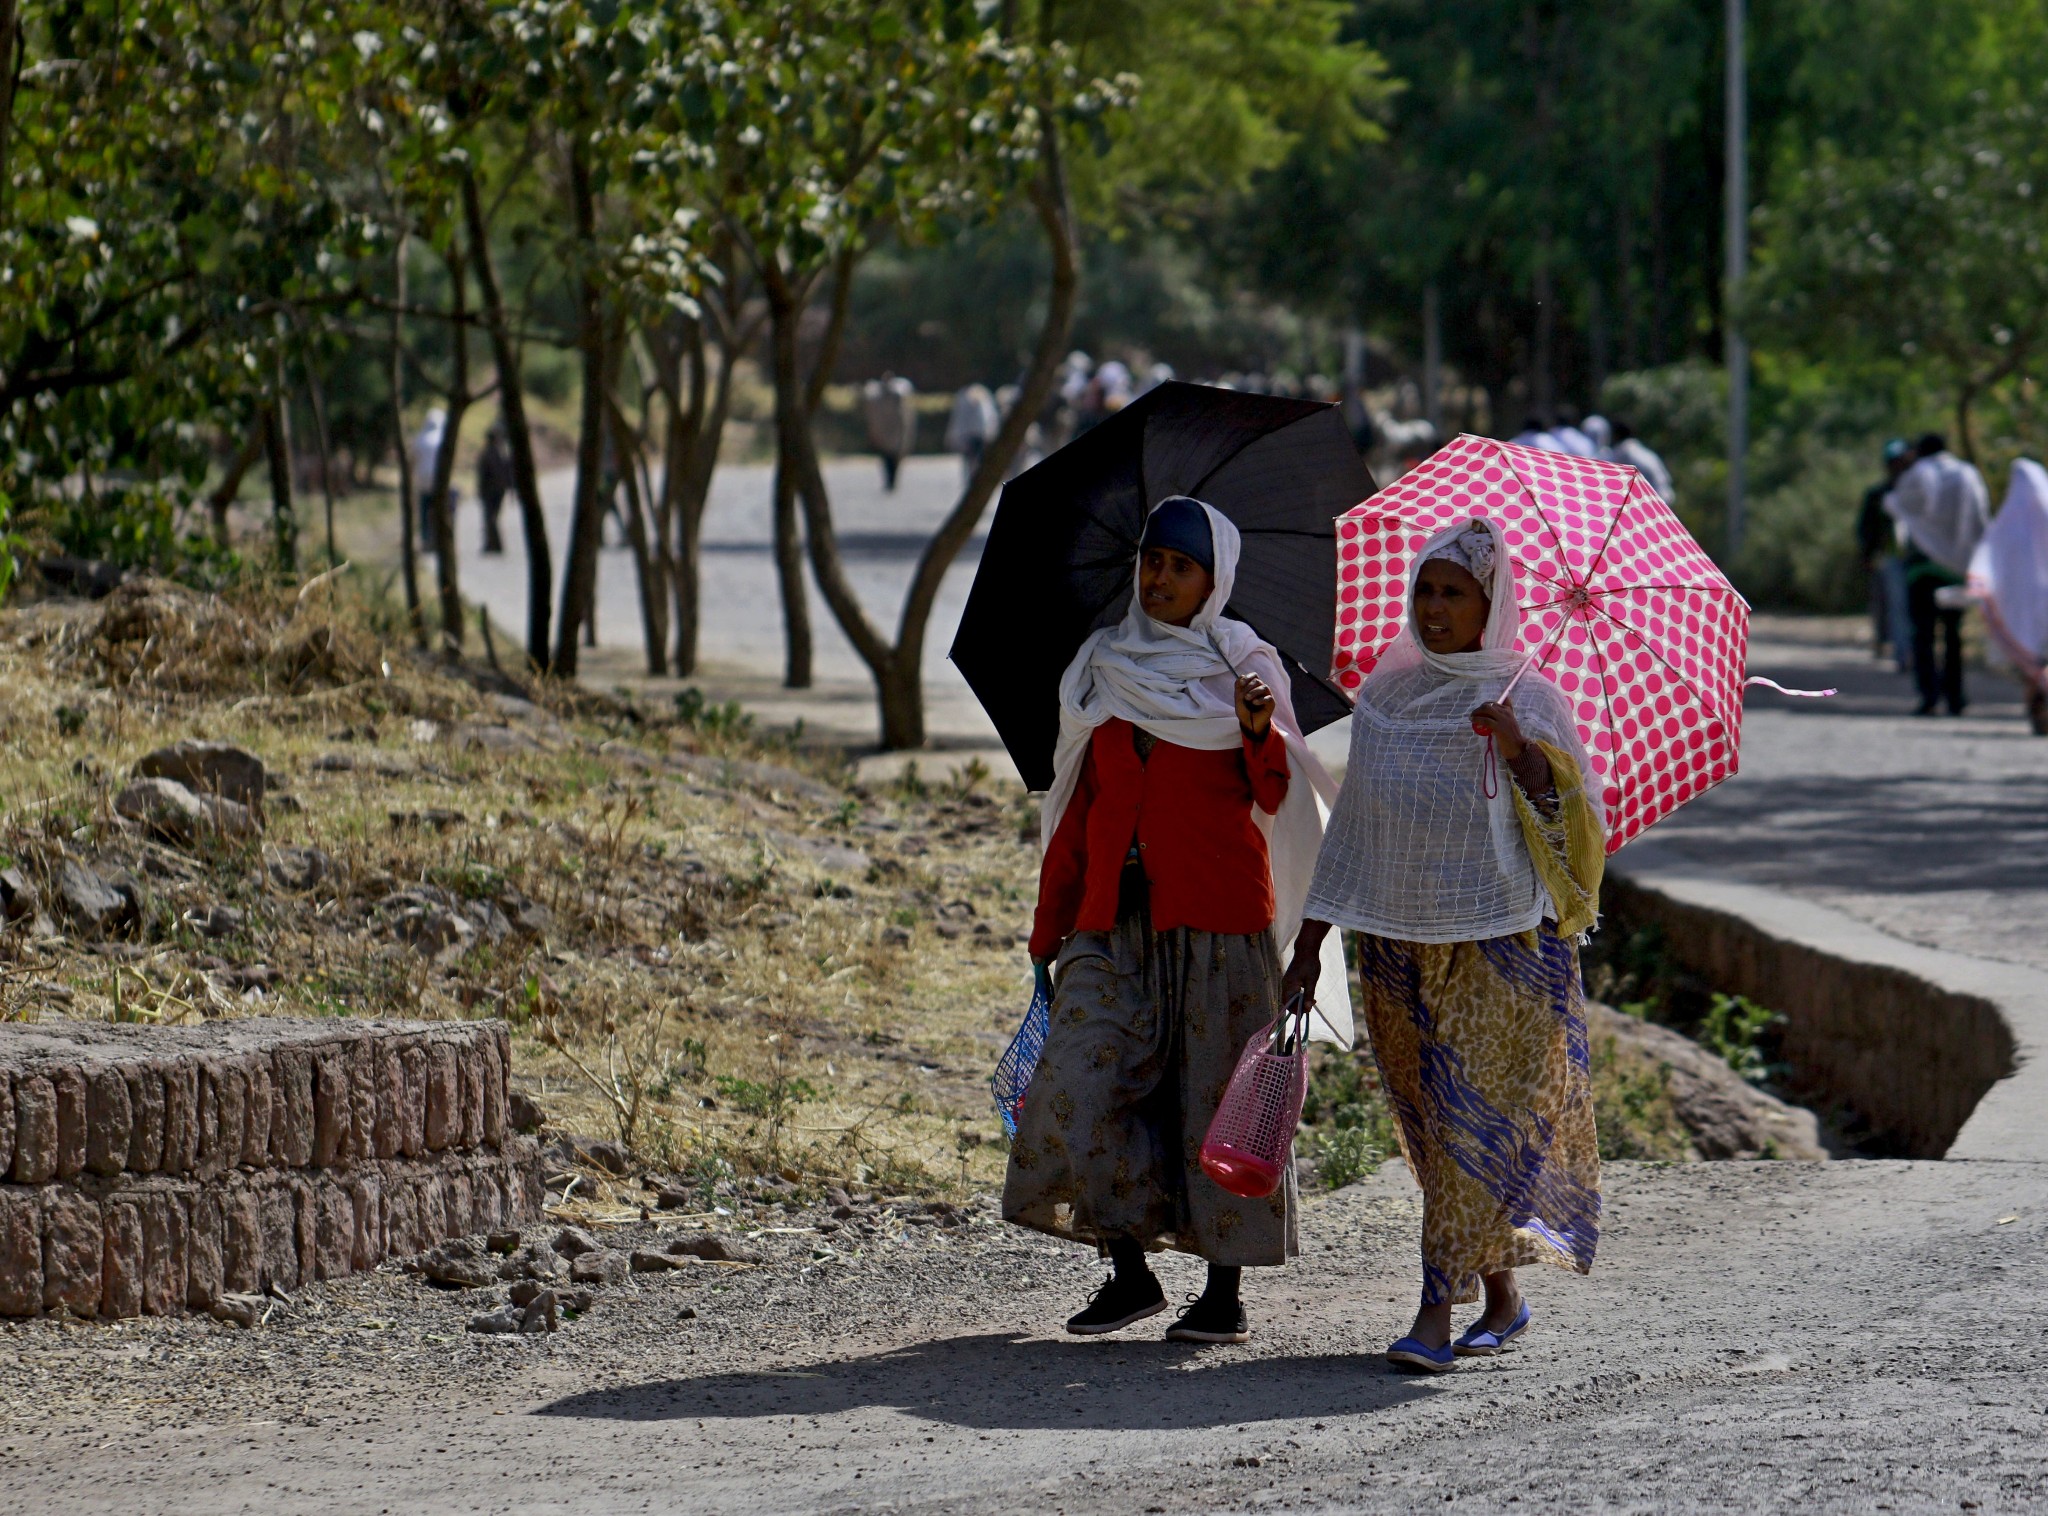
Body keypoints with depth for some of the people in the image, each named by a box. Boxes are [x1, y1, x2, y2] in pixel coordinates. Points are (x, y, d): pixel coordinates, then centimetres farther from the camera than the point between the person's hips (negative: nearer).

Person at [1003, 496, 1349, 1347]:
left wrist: (1260, 731, -26)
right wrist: (1049, 926, 16)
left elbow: (1276, 798, -6)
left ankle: (1225, 1291, 5)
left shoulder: (1243, 667, 4)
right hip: (1116, 918, 3)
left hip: (1217, 917, -3)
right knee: (1082, 1086, -9)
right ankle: (1130, 1274, 1)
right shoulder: (1104, 669, 14)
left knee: (1216, 1090, -3)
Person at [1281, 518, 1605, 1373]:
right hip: (1398, 941, 5)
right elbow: (1352, 826, 17)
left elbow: (1567, 815, -12)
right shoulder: (1385, 696, 12)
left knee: (1475, 1113, -12)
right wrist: (1310, 942, 14)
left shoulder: (1528, 701, -1)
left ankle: (1436, 1312, -14)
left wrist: (1519, 749, -29)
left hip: (1499, 938, -5)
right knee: (1432, 1123, 6)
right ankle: (1501, 1300, 18)